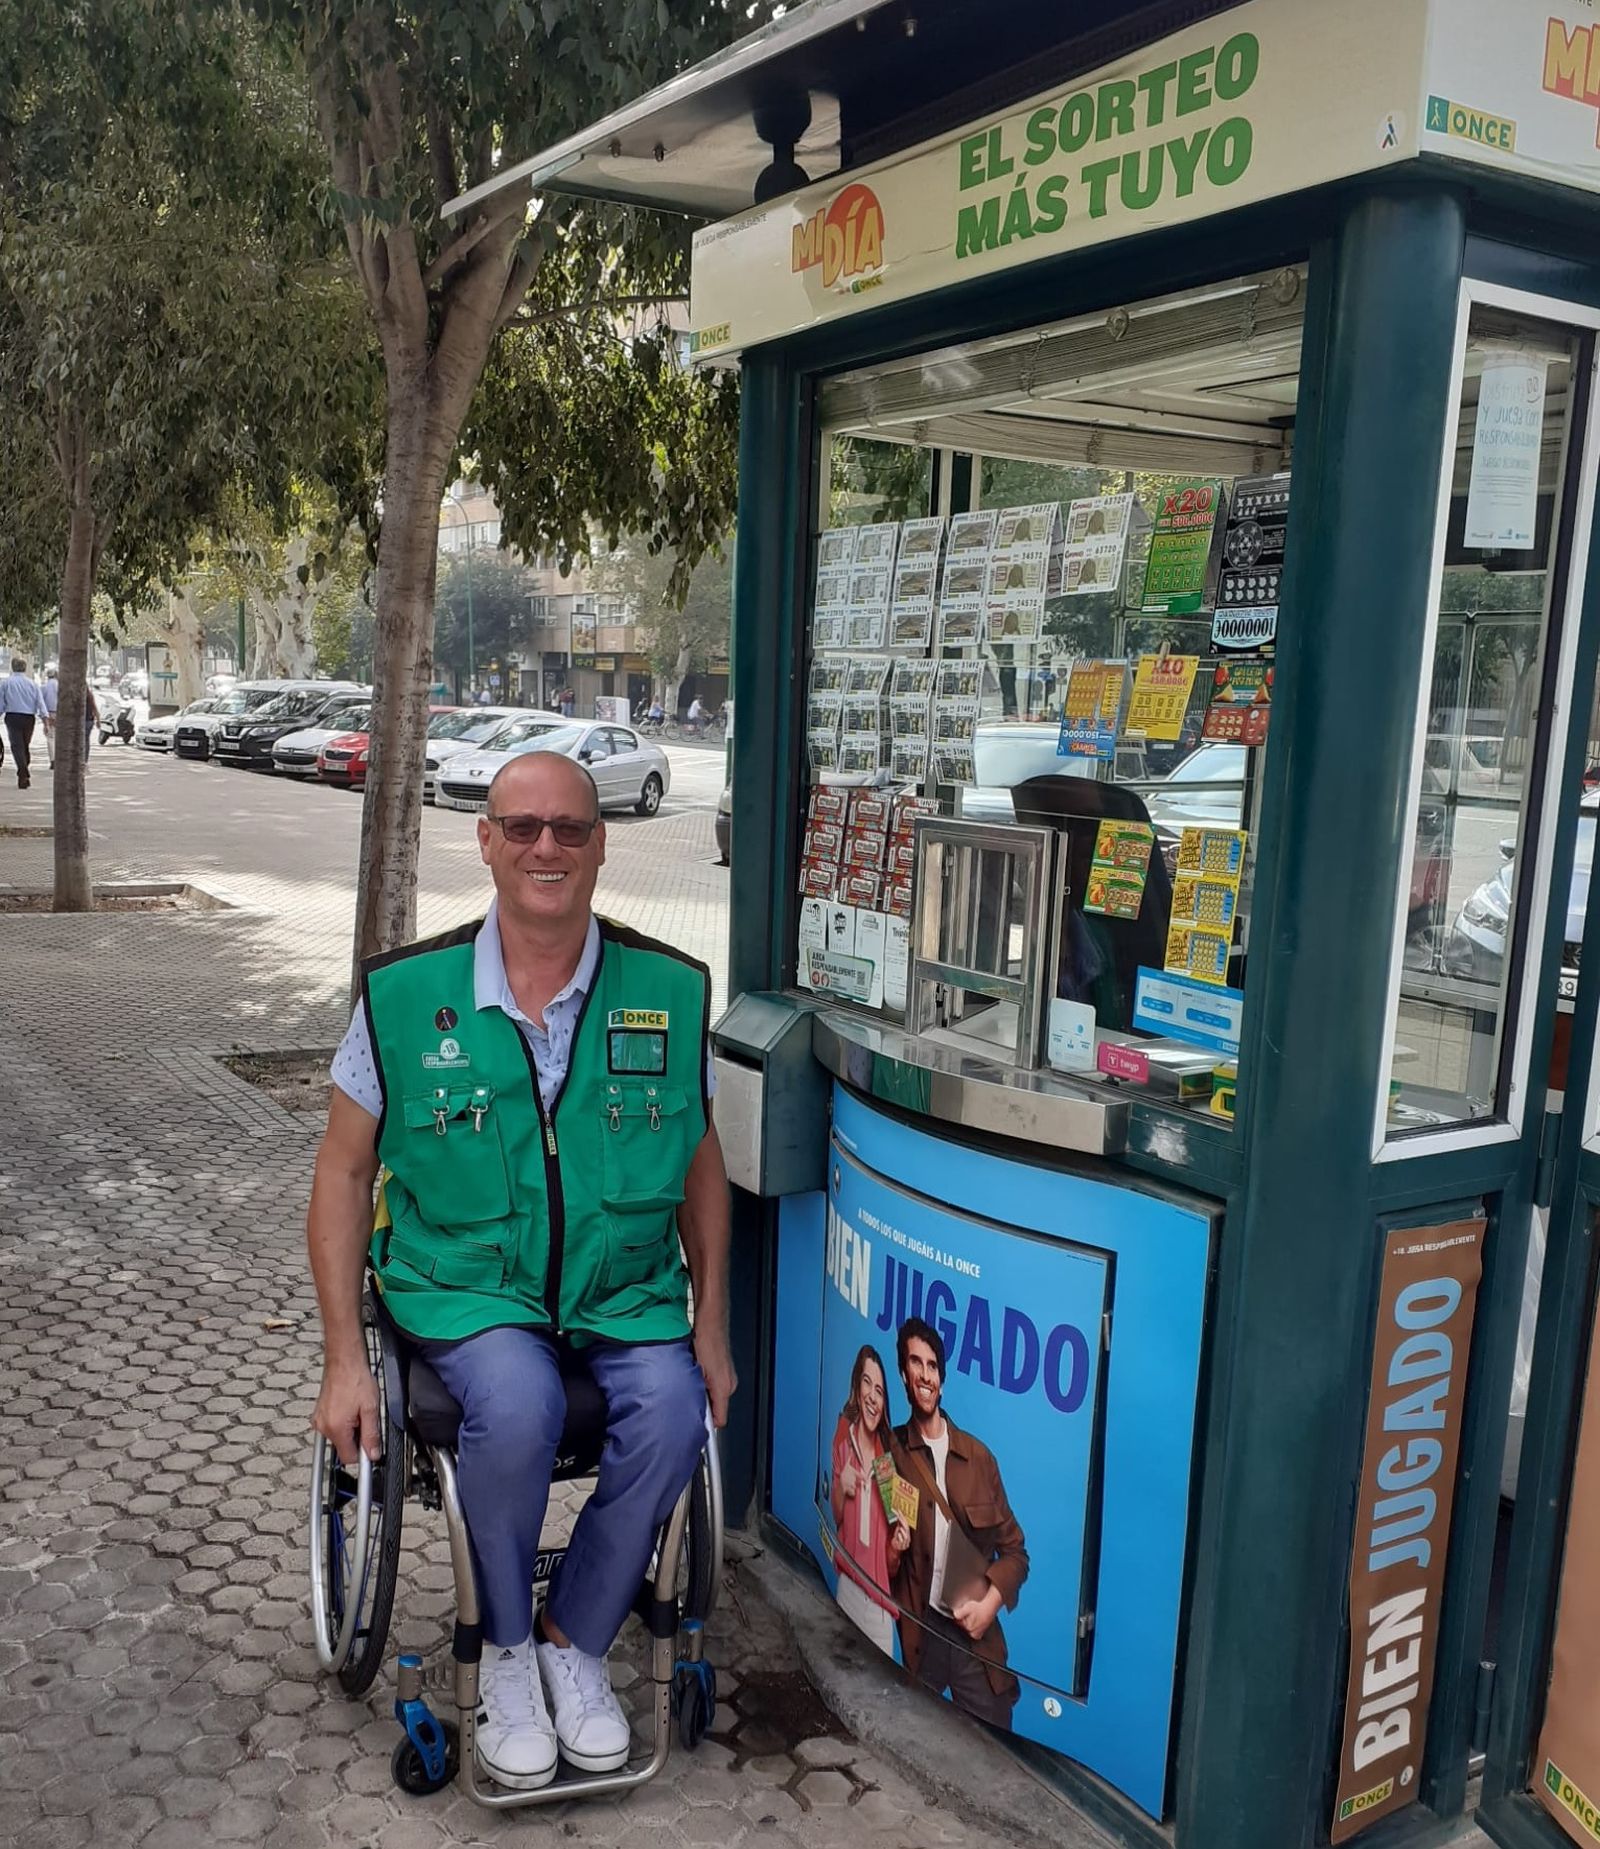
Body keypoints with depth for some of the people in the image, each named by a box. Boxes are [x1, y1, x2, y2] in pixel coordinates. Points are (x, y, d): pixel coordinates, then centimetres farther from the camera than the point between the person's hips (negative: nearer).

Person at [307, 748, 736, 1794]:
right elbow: (344, 1172, 2)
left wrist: (713, 1329, 8)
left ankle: (574, 1640, 3)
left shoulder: (671, 992, -2)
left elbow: (700, 1165, 11)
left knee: (673, 1414, -25)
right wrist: (345, 1358, -3)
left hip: (626, 1289, 2)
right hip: (465, 1283, -1)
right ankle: (507, 1650, 0)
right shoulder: (406, 995, -5)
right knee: (518, 1406, -30)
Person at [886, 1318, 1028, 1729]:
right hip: (918, 1634, -1)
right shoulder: (890, 1452, -1)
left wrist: (989, 1604, -6)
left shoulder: (978, 1456, 3)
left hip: (976, 1635, 1)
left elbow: (1014, 1550, 9)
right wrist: (892, 1551, -14)